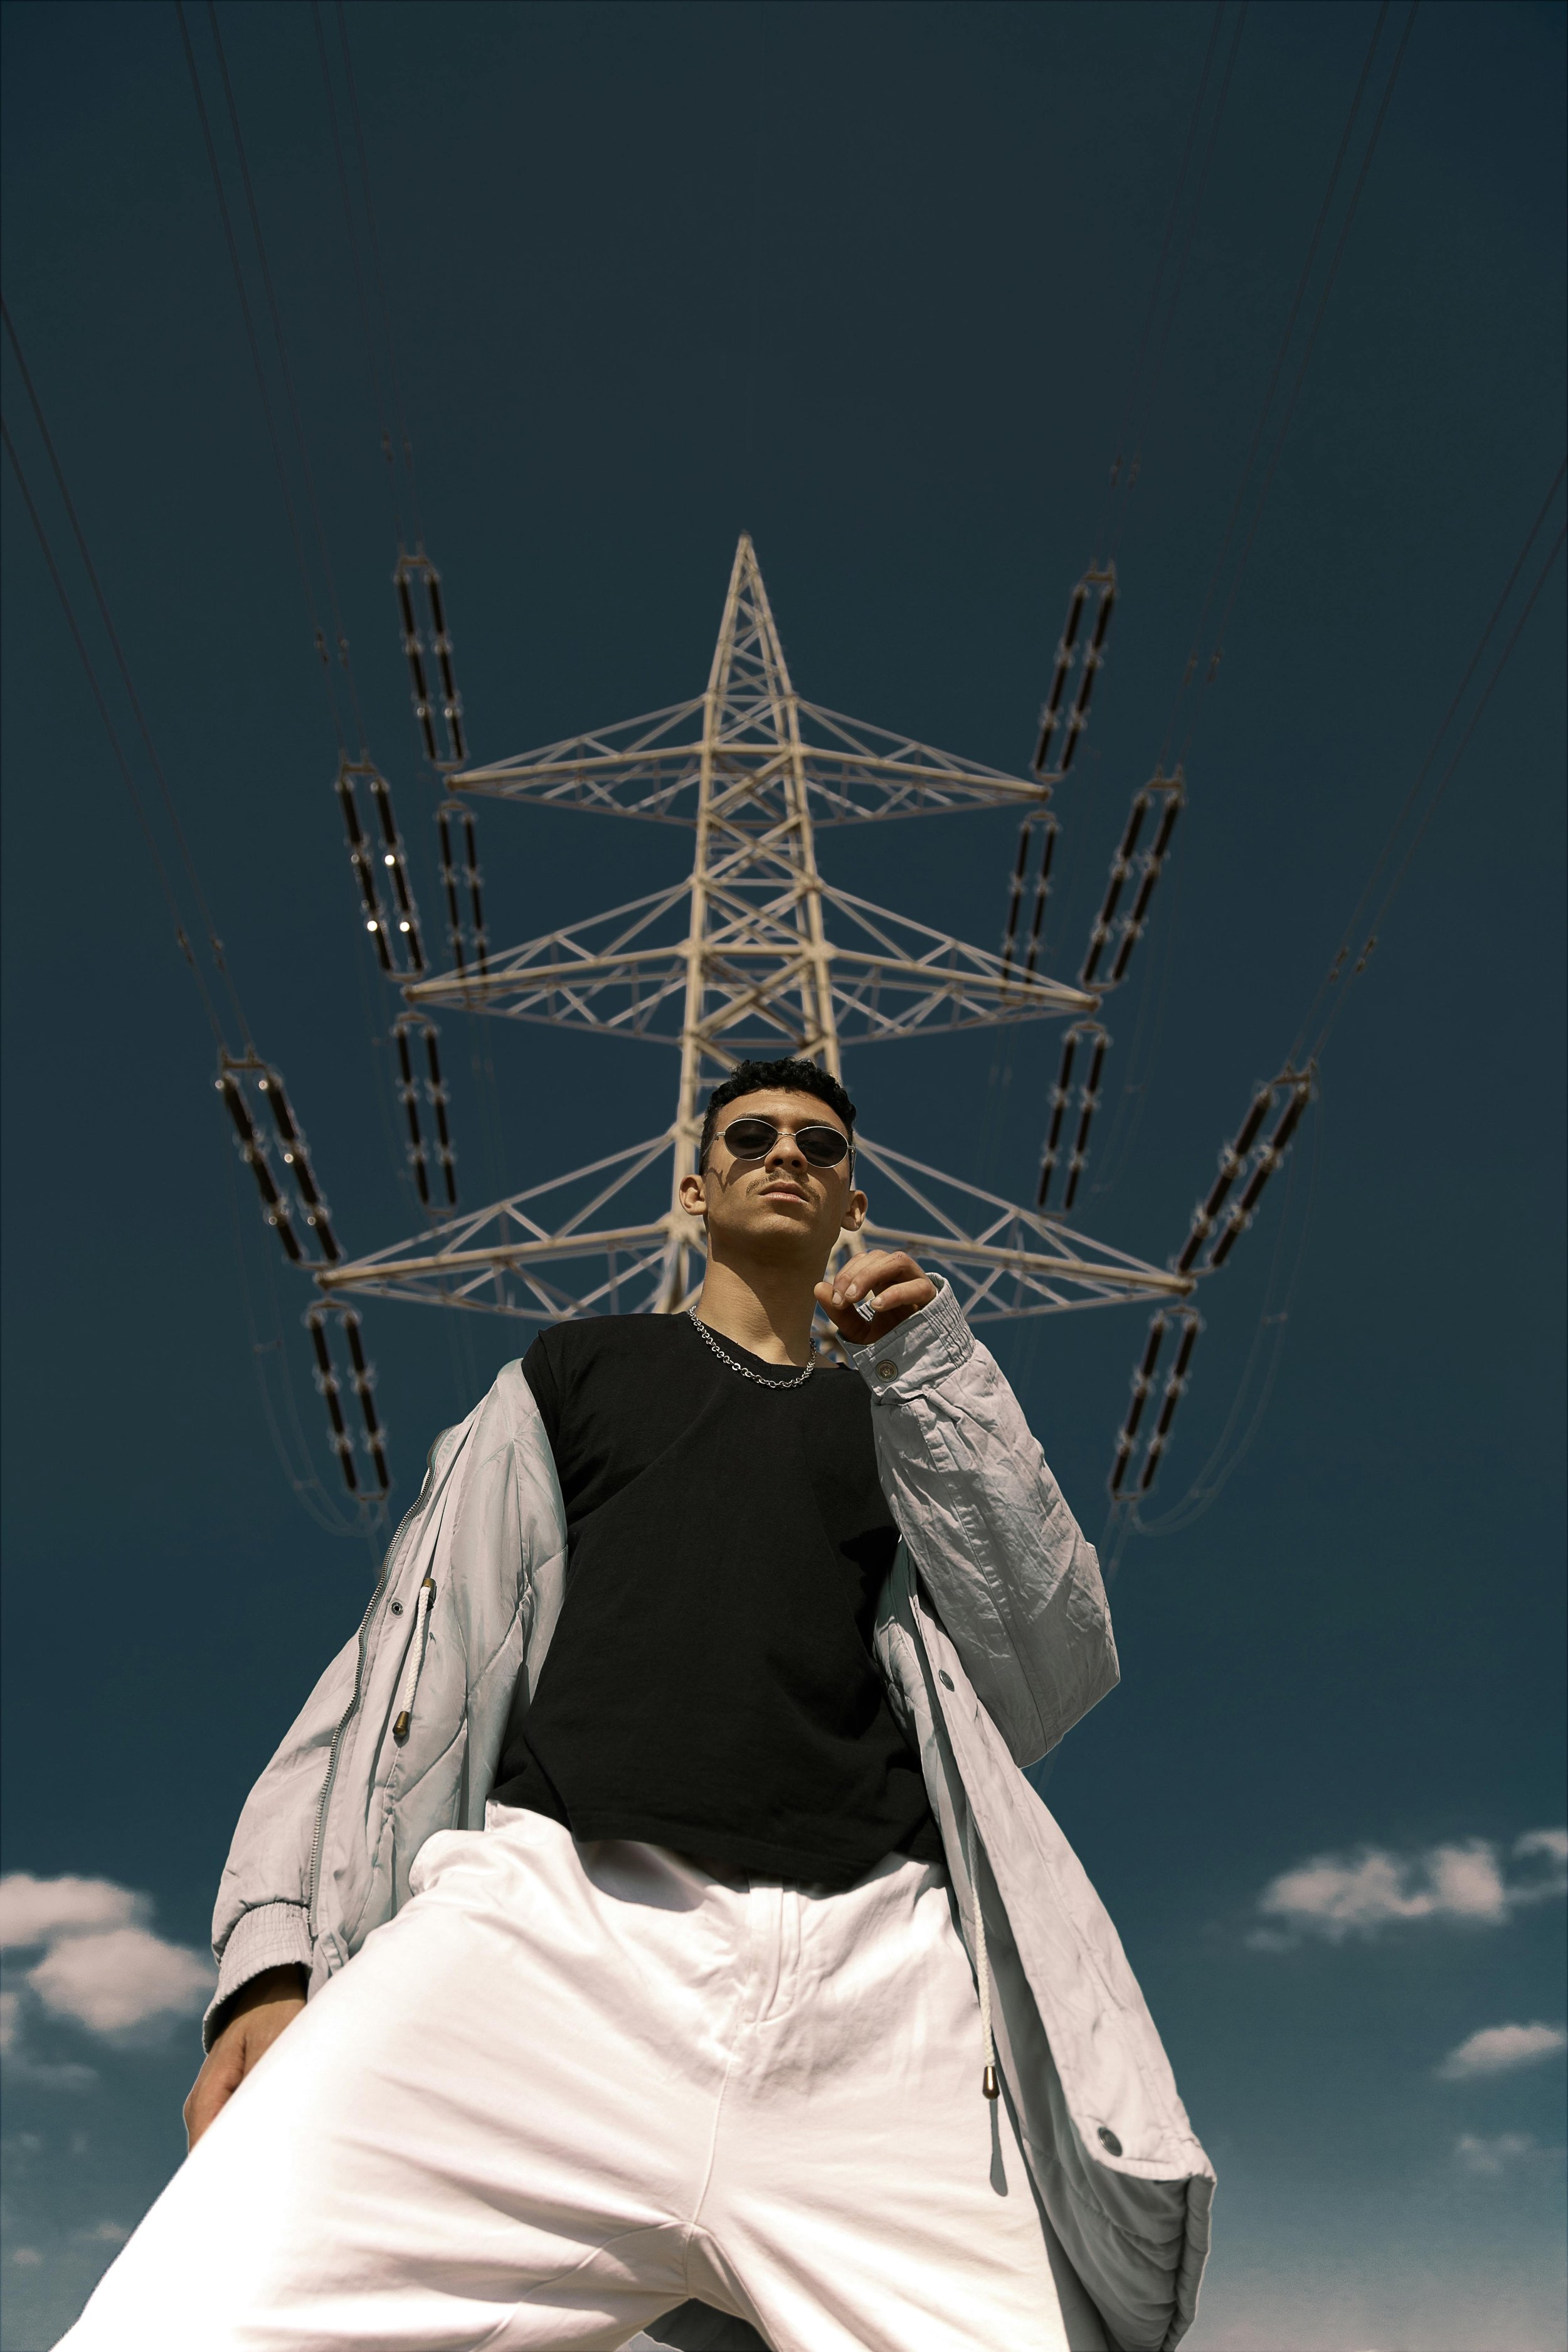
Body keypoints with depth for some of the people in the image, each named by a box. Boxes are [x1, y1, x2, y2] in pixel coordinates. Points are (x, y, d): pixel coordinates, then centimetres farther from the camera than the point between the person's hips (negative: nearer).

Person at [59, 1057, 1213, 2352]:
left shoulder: (908, 1425, 28)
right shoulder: (576, 1370, 25)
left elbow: (1055, 1673, 13)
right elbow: (419, 1654, 16)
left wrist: (937, 1366, 4)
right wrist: (274, 1955, 2)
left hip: (872, 1959, 2)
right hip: (557, 1913, -1)